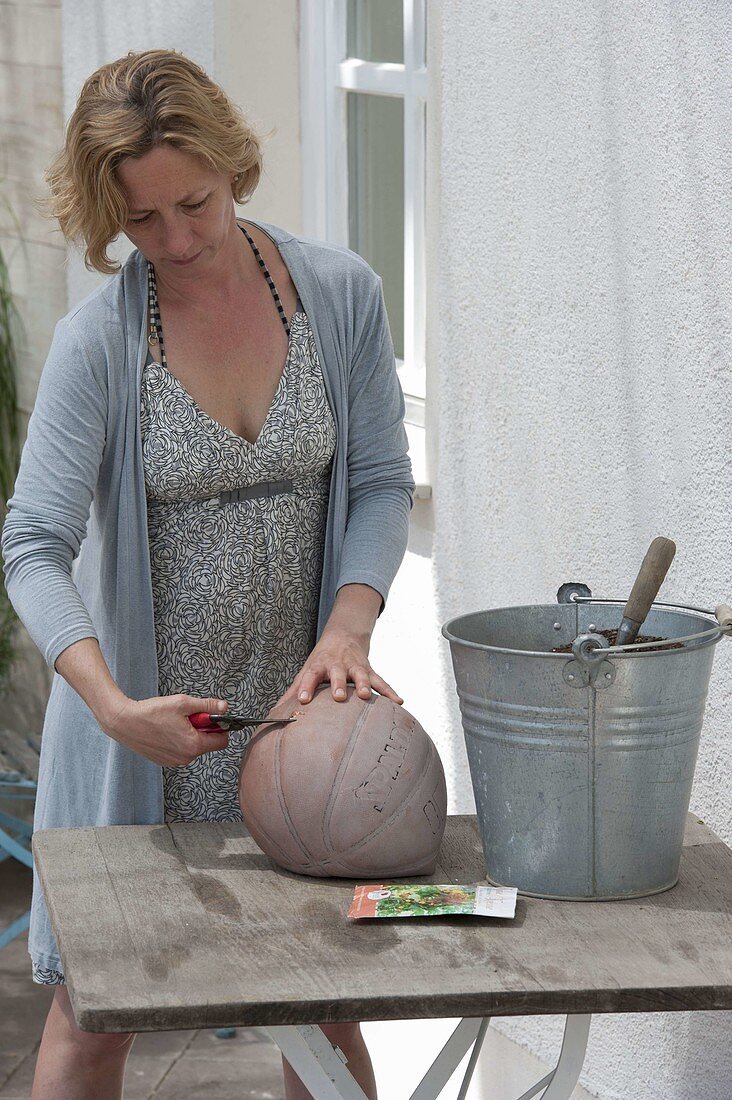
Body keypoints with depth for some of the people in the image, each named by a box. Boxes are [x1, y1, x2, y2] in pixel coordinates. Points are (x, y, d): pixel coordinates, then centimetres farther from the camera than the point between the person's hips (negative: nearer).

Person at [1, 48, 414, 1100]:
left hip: (296, 708, 2)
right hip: (143, 719, -2)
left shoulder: (340, 293, -4)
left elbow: (380, 484, 2)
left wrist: (346, 630, -15)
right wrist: (112, 704, -31)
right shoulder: (98, 339, -12)